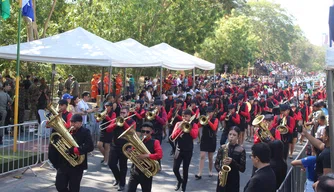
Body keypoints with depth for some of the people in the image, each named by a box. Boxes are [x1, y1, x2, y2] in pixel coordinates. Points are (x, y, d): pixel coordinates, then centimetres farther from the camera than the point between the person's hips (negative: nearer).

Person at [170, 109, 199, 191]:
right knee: (175, 168, -4)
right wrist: (180, 127, -17)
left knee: (185, 170, 4)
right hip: (179, 150, 2)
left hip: (188, 151, -2)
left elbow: (194, 136, -20)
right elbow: (173, 137, -6)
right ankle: (179, 180, 27)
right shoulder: (178, 124, 3)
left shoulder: (194, 125, -2)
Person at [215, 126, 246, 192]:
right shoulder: (222, 148, 1)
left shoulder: (241, 150, -5)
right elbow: (216, 163, 7)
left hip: (234, 179, -2)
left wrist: (232, 162, -19)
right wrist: (220, 170, -13)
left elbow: (243, 169, -6)